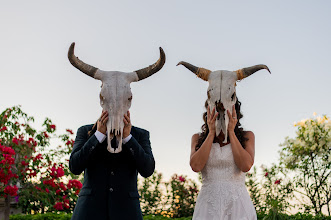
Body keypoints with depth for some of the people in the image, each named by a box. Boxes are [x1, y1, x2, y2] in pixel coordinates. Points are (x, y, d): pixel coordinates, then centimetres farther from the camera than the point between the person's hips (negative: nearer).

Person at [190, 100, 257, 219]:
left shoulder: (247, 136, 8)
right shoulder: (198, 138, 11)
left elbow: (246, 166, -9)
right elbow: (196, 166, -7)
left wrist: (231, 131, -4)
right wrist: (211, 132, -3)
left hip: (237, 204, 0)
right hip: (208, 204, 1)